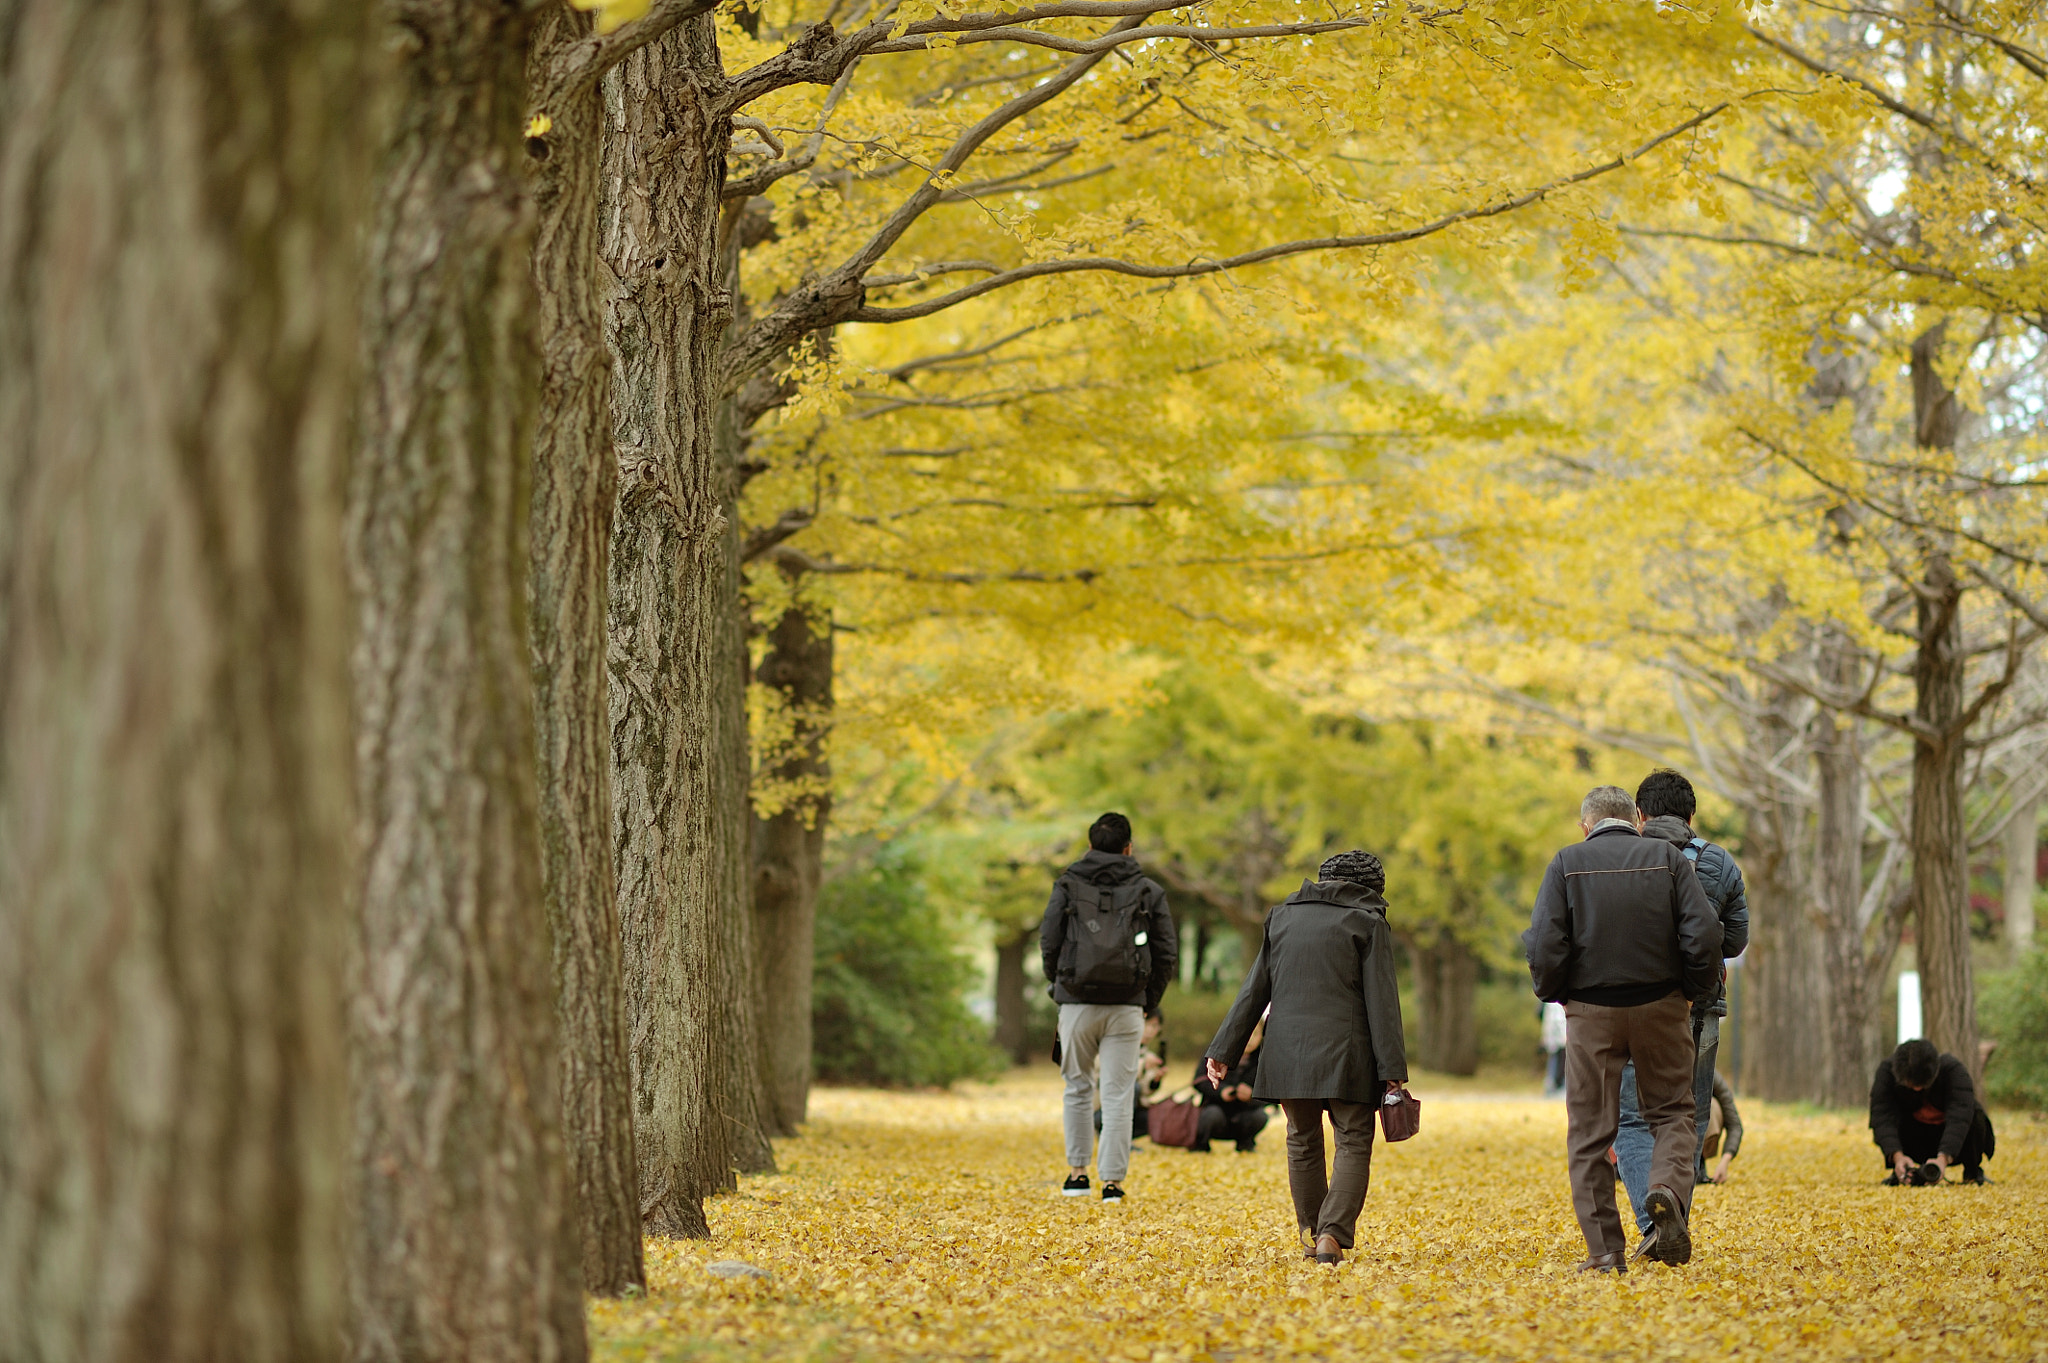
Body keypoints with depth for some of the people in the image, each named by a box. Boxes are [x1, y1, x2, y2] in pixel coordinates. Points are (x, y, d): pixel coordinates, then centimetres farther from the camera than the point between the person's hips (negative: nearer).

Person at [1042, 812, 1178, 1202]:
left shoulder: (1068, 886, 2)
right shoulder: (1149, 892, 4)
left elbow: (1048, 943, -2)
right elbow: (1167, 955, 3)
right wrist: (1149, 1001, 14)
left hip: (1077, 1005, 0)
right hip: (1127, 1008, 0)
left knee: (1078, 1088, 16)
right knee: (1118, 1096, 3)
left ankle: (1076, 1172, 16)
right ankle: (1113, 1181, 0)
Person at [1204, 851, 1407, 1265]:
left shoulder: (1283, 917, 14)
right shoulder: (1367, 923, 1)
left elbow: (1254, 990, 12)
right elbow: (1381, 1000, -5)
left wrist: (1224, 1051, 12)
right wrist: (1393, 1069, -7)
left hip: (1288, 1053, 4)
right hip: (1345, 1055, -4)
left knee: (1303, 1142, 17)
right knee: (1354, 1143, 1)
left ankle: (1311, 1234, 21)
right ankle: (1333, 1234, -15)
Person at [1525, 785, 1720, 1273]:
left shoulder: (1567, 863, -1)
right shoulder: (1666, 857, 1)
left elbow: (1544, 944, -9)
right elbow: (1704, 932, -7)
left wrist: (1553, 994, 7)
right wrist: (1692, 990, 7)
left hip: (1590, 1011, 0)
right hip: (1660, 1006, 1)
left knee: (1590, 1129, 6)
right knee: (1672, 1109, 14)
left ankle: (1604, 1249, 2)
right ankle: (1669, 1187, -15)